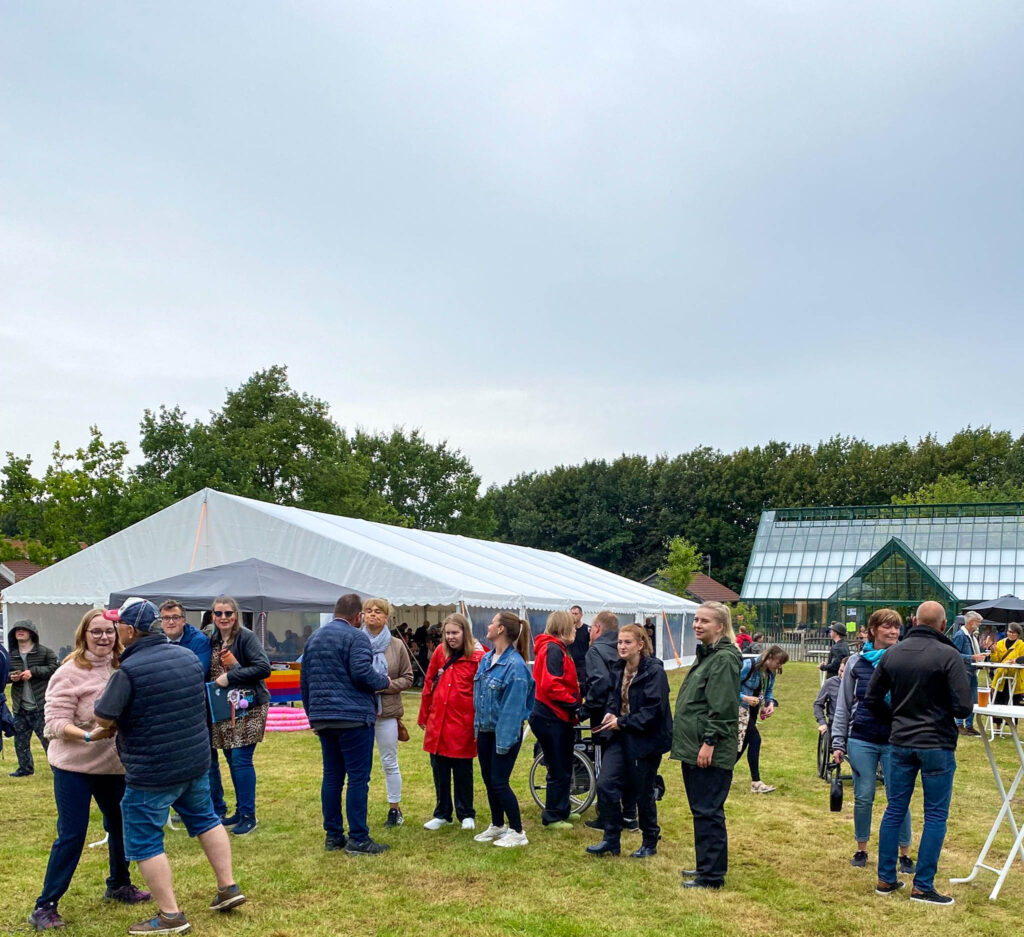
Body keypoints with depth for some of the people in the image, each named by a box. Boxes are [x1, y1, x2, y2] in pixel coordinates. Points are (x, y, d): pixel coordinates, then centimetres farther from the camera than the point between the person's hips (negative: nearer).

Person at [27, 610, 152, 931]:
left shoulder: (122, 668, 1)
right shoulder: (69, 673, -14)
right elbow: (56, 723, -17)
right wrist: (90, 735, -31)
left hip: (114, 764, 6)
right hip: (74, 766, -5)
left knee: (120, 826, 15)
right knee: (71, 835, -2)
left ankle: (119, 886, 37)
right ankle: (45, 906, 12)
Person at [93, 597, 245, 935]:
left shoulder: (128, 671, -20)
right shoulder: (188, 656, 2)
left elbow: (103, 719, -14)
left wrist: (103, 698, 6)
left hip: (151, 773, -7)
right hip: (196, 761, 7)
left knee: (144, 843, 6)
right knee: (205, 819, 24)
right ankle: (228, 887, 27)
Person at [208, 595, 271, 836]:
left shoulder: (246, 637, -11)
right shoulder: (213, 640, 10)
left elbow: (264, 667, -20)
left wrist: (230, 677, -20)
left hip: (247, 707, -7)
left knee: (241, 759, -8)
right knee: (232, 760, 11)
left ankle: (248, 816, 0)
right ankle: (241, 811, 23)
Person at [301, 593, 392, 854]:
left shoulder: (314, 637, 16)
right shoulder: (356, 637, -8)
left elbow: (304, 681, 20)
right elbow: (362, 673, -20)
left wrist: (312, 714, 28)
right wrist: (384, 681, -1)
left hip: (322, 720, 8)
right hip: (353, 717, -7)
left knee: (332, 776, 13)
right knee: (358, 777, -3)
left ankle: (333, 835, 17)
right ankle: (358, 838, -1)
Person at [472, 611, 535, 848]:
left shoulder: (515, 665, -21)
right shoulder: (486, 658, 5)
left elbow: (514, 707, -21)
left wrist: (504, 740, -20)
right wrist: (477, 725, 10)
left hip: (505, 733, -8)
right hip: (485, 731, 8)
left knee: (499, 783, -3)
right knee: (488, 780, 16)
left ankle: (518, 832, 13)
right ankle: (497, 826, 33)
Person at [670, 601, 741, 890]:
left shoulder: (724, 659, -15)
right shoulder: (706, 655, 17)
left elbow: (722, 707, -21)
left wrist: (709, 742, -21)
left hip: (710, 753, -10)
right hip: (694, 749, 10)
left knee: (708, 812, -4)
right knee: (701, 810, 17)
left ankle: (712, 876, 3)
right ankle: (707, 866, 27)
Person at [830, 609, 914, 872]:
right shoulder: (856, 662, 4)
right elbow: (843, 705, 8)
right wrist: (838, 742, 6)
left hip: (895, 742, -1)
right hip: (861, 741, 2)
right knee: (863, 798, 9)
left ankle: (905, 854, 19)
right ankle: (861, 850, 24)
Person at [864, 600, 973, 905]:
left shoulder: (892, 654, 1)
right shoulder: (948, 655, -14)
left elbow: (871, 699, 5)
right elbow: (964, 707, -16)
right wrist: (945, 711, 6)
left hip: (900, 742, 5)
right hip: (937, 745, -4)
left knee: (894, 809, 12)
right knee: (935, 816, 6)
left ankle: (885, 879, 18)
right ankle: (922, 886, 8)